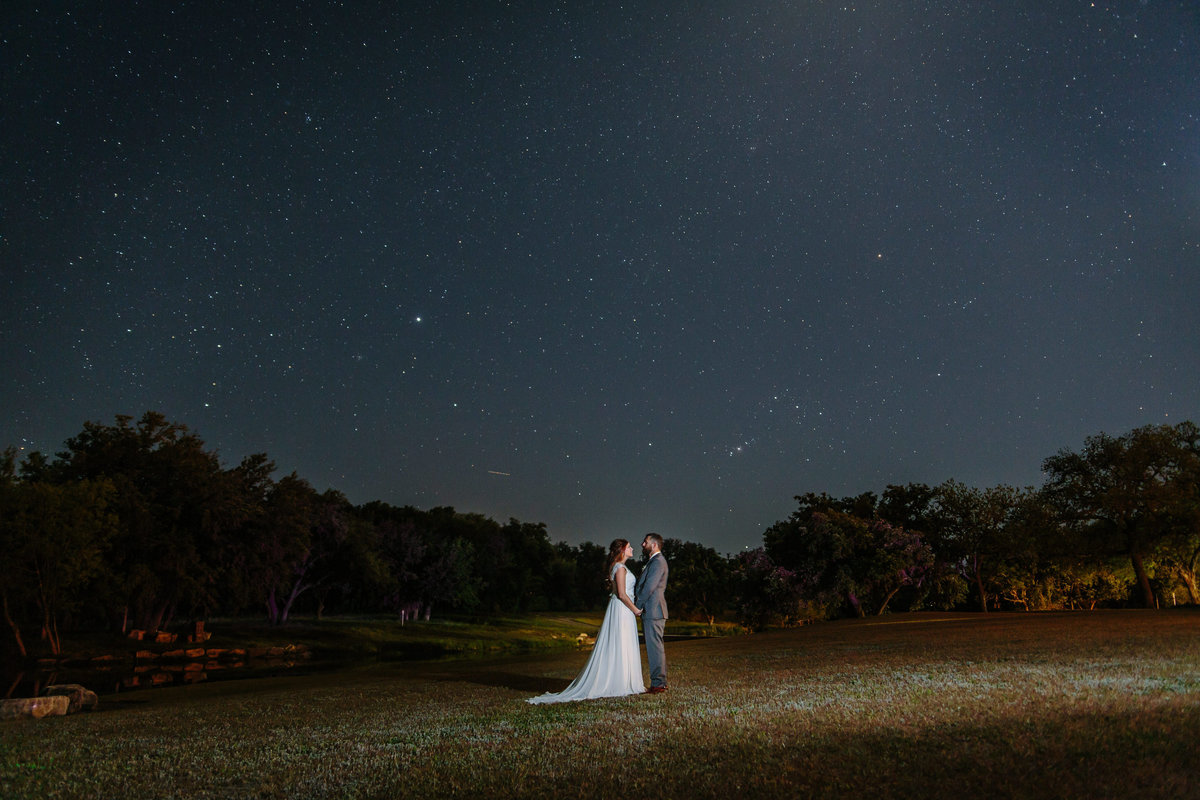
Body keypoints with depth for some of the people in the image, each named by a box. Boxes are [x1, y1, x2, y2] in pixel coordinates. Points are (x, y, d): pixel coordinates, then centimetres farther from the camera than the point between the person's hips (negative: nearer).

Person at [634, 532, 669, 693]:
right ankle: (660, 682, 17)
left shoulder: (658, 561, -13)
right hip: (651, 612, 10)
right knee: (655, 648, 12)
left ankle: (658, 683, -3)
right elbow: (644, 585, 21)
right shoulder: (653, 561, 20)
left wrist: (637, 606, -12)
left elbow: (649, 587, -19)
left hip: (653, 612, -10)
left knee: (655, 647, -7)